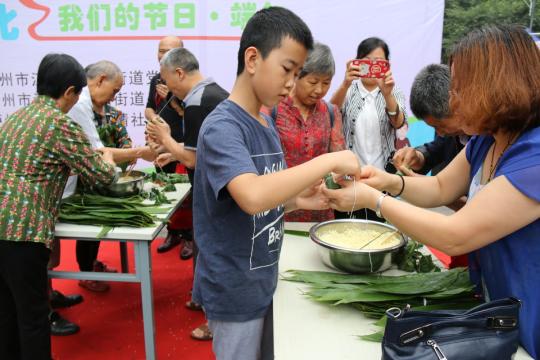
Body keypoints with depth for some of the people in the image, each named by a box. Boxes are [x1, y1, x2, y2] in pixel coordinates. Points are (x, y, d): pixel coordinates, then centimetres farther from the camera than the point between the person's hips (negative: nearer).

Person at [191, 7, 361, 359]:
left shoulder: (266, 122, 5)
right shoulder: (221, 127, -22)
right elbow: (252, 197, -40)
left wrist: (297, 200, -4)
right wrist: (328, 161, -32)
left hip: (263, 281, 8)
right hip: (235, 291, -8)